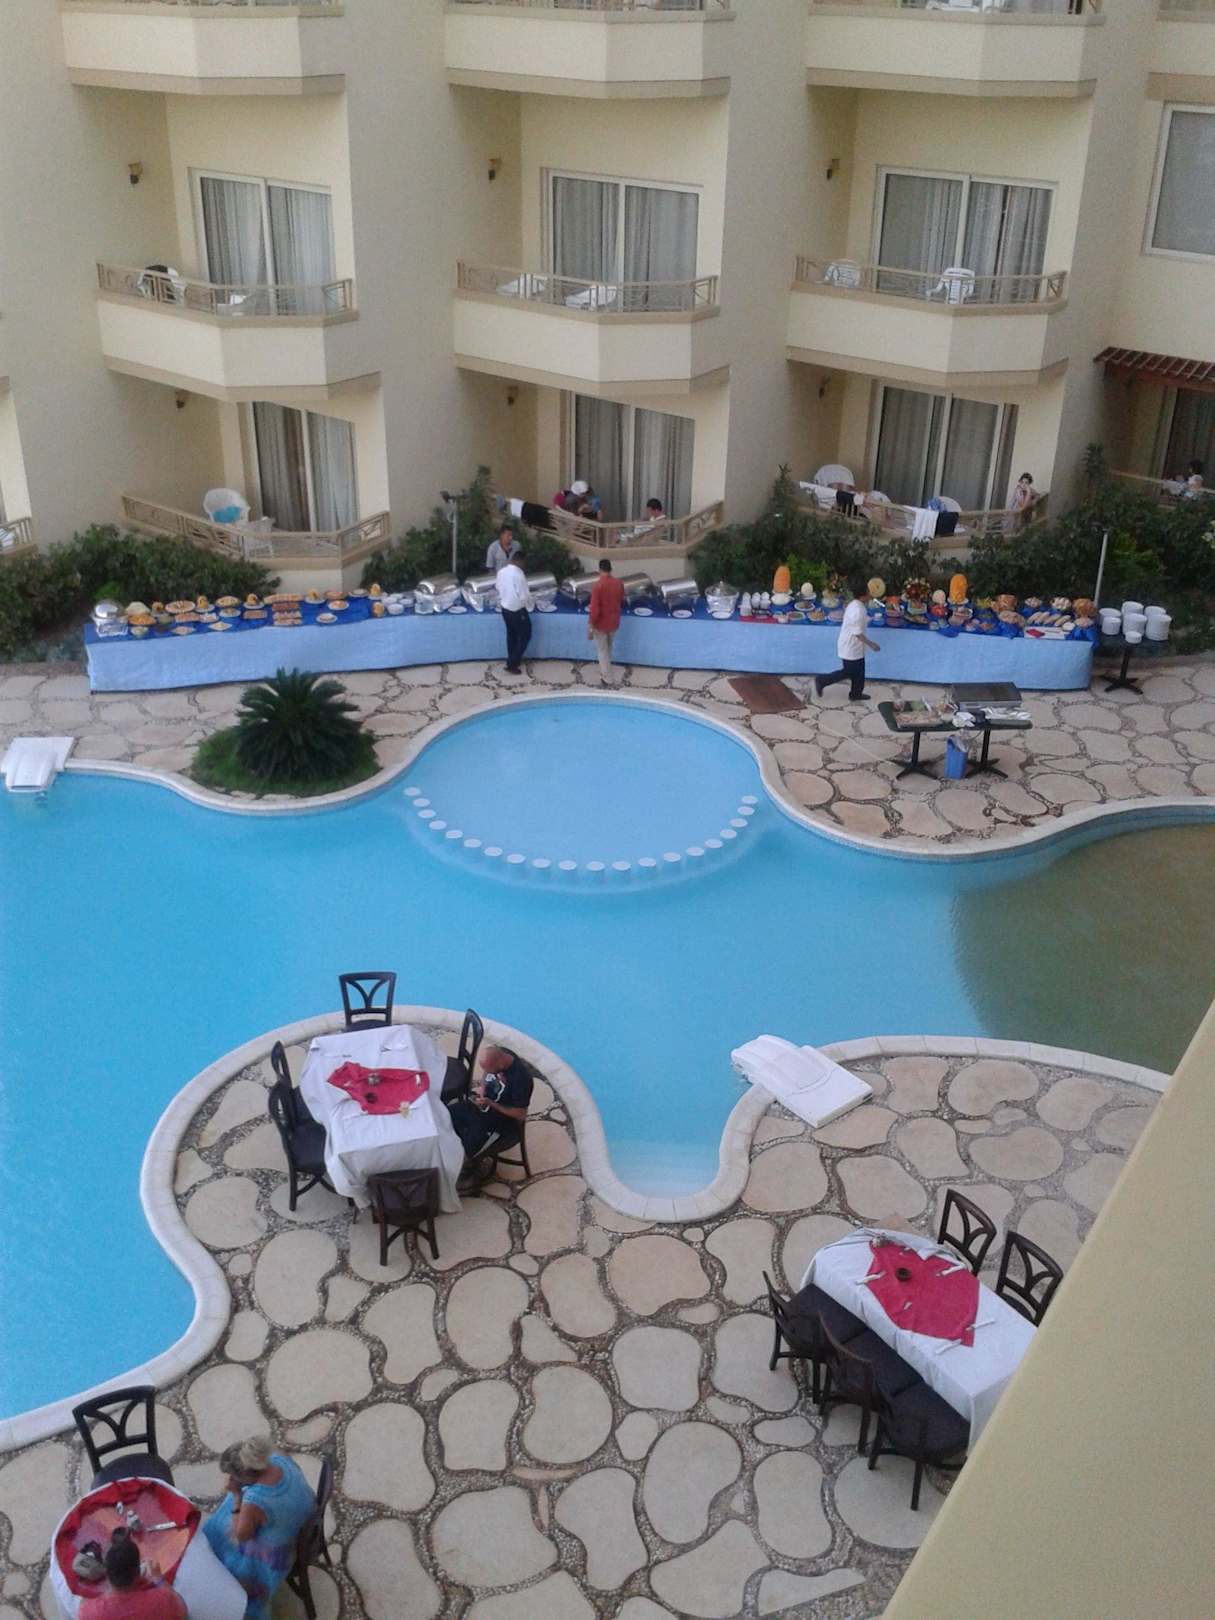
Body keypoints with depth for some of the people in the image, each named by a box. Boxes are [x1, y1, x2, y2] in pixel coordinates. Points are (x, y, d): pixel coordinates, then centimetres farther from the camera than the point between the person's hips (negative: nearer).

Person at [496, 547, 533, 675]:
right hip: (517, 610, -7)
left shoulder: (501, 571, -1)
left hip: (505, 608, 8)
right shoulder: (518, 573, -24)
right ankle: (512, 664, 5)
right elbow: (524, 595, -21)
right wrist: (529, 605, -2)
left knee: (511, 635, 23)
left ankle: (512, 660, 35)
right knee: (525, 636, 7)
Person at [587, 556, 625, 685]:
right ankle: (606, 671, 41)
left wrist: (591, 626, -14)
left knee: (602, 650, 9)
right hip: (614, 622, 5)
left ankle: (607, 678, 13)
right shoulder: (618, 583, -6)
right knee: (608, 648, 25)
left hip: (601, 624, -5)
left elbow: (594, 609, -23)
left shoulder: (597, 585, -23)